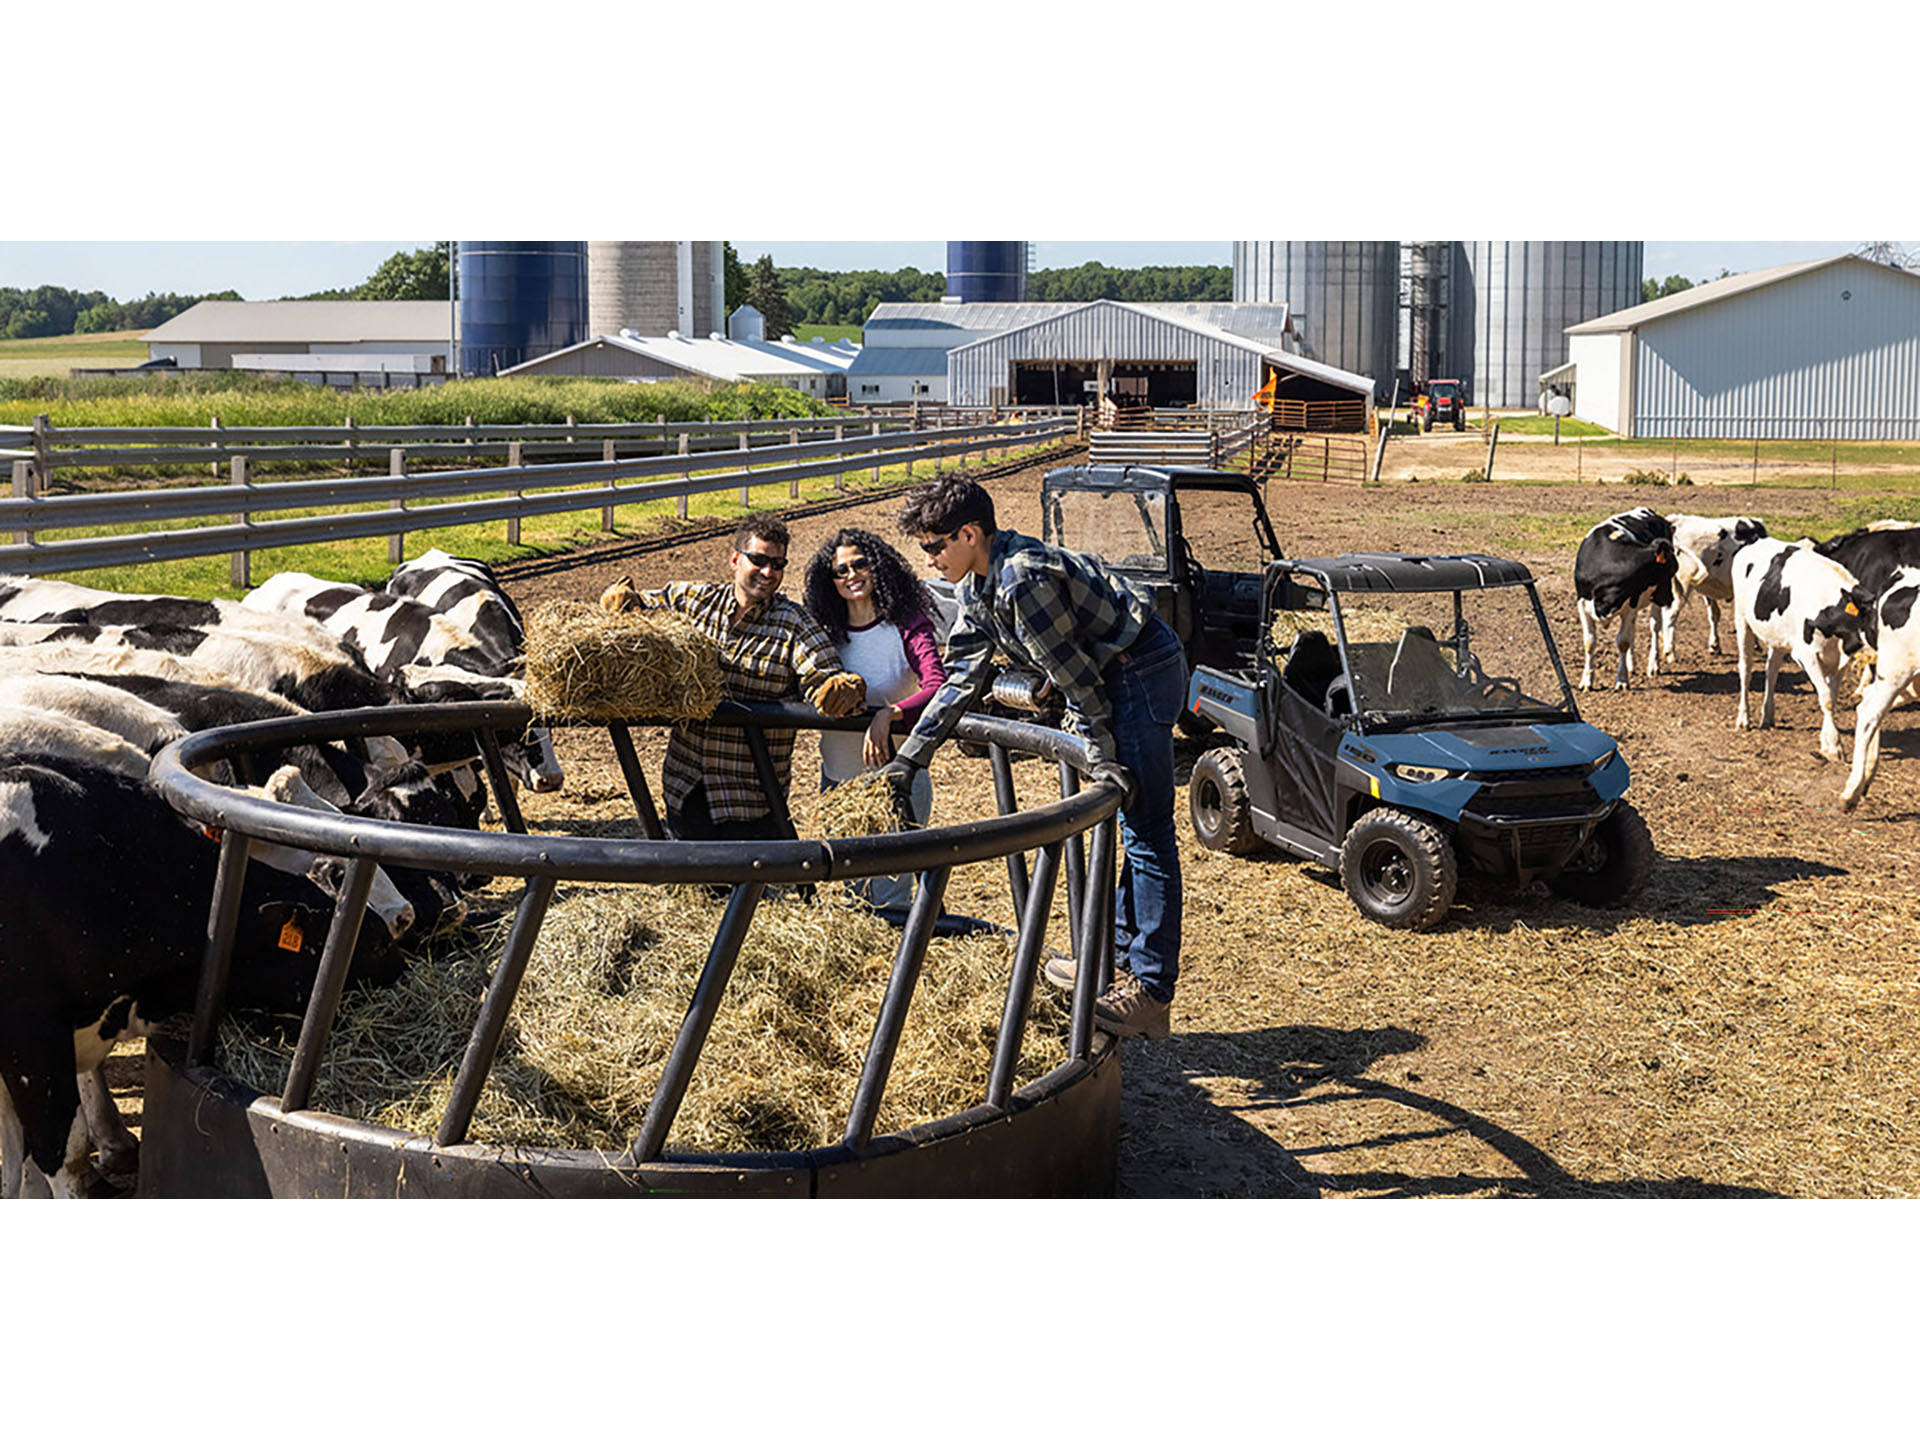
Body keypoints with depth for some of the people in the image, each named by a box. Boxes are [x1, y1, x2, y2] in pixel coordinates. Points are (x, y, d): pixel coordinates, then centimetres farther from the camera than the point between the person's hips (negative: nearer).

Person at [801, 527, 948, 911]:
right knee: (849, 894, 17)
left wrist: (888, 715, -41)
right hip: (838, 779, 6)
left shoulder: (906, 627, -12)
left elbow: (939, 688, -27)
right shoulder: (828, 633, 4)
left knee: (889, 900, -4)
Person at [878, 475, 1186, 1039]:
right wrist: (908, 758, 11)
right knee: (1125, 826, 17)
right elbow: (962, 677, 13)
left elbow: (1074, 673, -21)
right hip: (1115, 679, 11)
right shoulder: (976, 586, 8)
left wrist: (1104, 756, -17)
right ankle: (1121, 957, 27)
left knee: (1146, 833, -9)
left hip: (1142, 672, -11)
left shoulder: (1023, 579, -24)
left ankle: (1151, 992, -8)